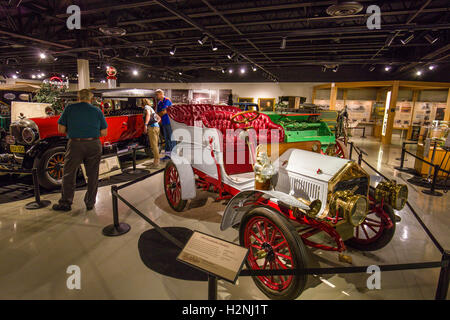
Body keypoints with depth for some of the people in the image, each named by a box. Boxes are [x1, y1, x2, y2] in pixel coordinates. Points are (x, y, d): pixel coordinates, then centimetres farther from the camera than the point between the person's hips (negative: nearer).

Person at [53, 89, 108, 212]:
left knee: (69, 175, 13)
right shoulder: (97, 111, 4)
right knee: (92, 175, 12)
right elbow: (104, 133, 3)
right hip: (94, 145, 1)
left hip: (75, 145, -1)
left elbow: (61, 130, 2)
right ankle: (90, 203, 19)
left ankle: (65, 203, 19)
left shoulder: (69, 109, 2)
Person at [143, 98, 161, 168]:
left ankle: (156, 163, -8)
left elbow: (148, 114, -22)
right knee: (155, 145, 13)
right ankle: (156, 161, 20)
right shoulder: (151, 109, 27)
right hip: (156, 127, 9)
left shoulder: (147, 107, 1)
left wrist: (146, 125, -31)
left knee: (154, 146, -9)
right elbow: (159, 118, 33)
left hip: (152, 128, -9)